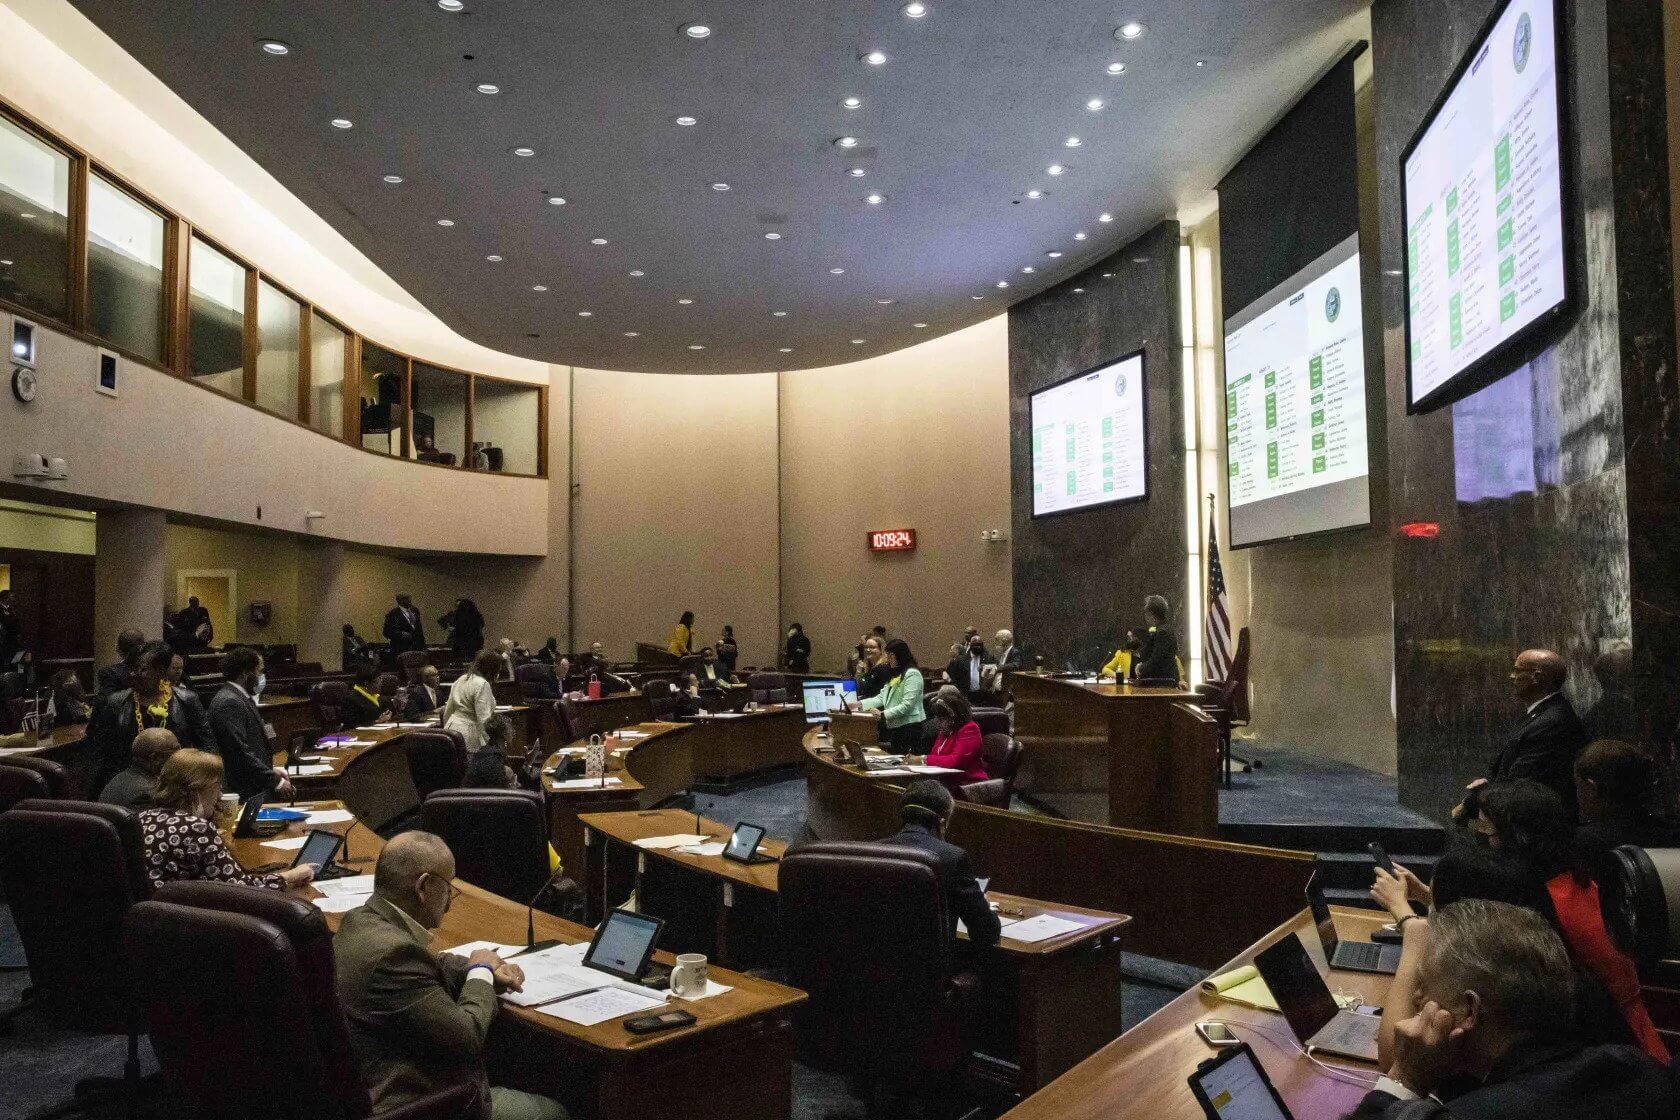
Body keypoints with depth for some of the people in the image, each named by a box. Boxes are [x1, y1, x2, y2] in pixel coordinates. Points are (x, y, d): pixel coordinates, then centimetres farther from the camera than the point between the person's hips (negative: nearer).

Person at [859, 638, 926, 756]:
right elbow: (881, 697, 14)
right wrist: (860, 704, 2)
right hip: (894, 727, 10)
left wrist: (883, 714, -22)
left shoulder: (912, 674, -13)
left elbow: (907, 705, -20)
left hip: (909, 727, -10)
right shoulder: (894, 675, 19)